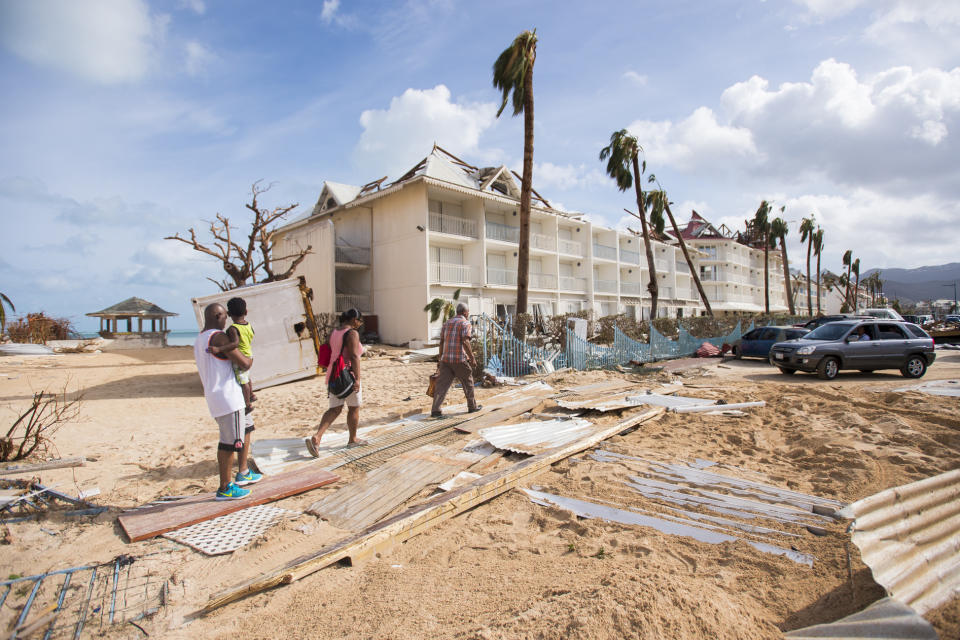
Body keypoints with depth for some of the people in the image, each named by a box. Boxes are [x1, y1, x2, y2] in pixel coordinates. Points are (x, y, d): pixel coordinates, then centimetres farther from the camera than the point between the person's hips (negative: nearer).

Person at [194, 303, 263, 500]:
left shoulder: (199, 339, 14)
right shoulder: (218, 337, -17)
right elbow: (244, 364, -19)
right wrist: (249, 358, 2)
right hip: (227, 397, -10)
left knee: (246, 426, 23)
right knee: (230, 441, -2)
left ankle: (243, 473, 30)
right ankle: (224, 488, 8)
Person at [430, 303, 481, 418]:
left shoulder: (446, 323, 15)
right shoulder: (465, 323, -6)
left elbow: (441, 342, 15)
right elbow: (465, 342, -17)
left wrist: (440, 359, 20)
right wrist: (472, 358, -13)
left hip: (446, 359, 5)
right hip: (460, 360, -5)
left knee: (442, 384, 3)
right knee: (468, 382, 12)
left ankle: (435, 410, -3)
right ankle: (472, 406, 24)